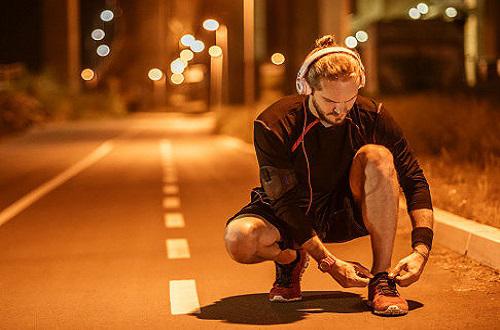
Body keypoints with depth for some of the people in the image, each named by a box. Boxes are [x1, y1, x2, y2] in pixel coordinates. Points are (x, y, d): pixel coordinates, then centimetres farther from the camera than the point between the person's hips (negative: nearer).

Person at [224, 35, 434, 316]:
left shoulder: (372, 116, -17)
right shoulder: (273, 126, -25)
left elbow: (415, 182, -12)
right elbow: (286, 201, -24)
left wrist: (421, 251, -24)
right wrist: (330, 264, -29)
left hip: (346, 214, 2)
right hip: (289, 217, -1)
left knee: (378, 156, -29)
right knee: (240, 238, -35)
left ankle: (381, 280, -24)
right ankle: (289, 259, 3)